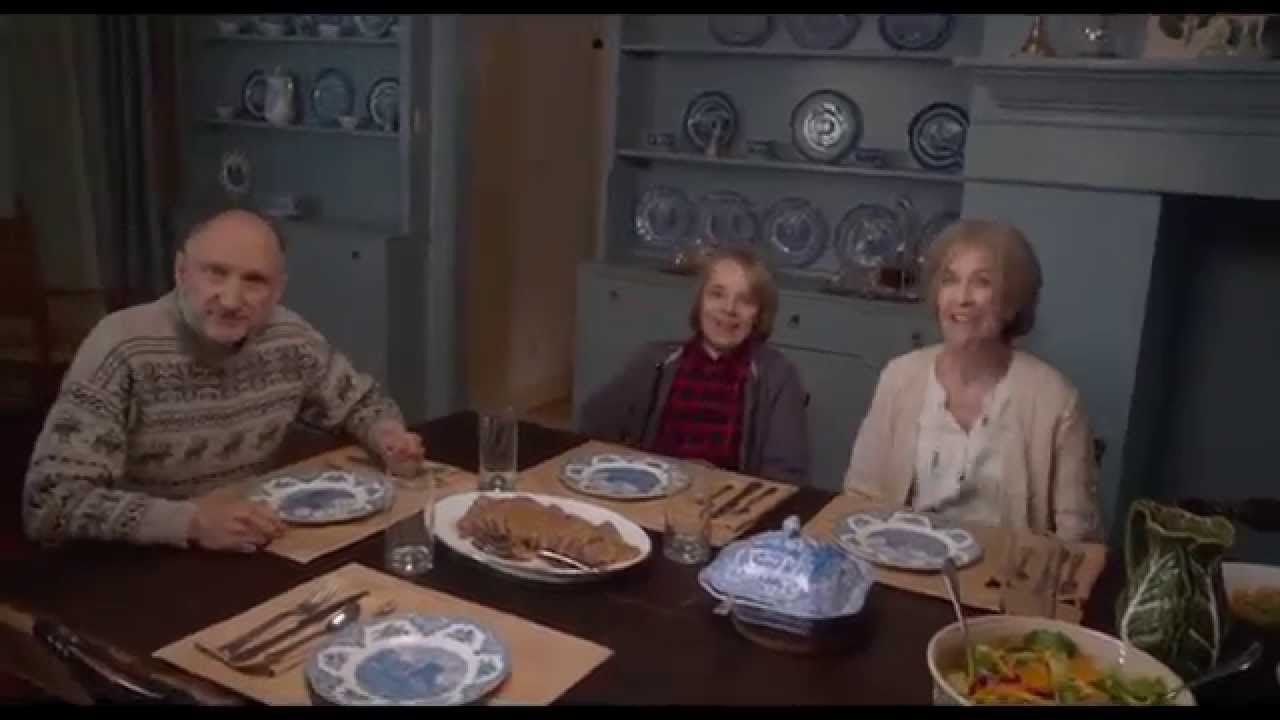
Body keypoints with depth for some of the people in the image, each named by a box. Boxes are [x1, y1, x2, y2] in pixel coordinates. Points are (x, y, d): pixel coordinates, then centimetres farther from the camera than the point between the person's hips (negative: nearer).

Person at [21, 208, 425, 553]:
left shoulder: (289, 338, -6)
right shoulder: (122, 348, -20)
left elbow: (359, 401, 11)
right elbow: (49, 503, -24)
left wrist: (388, 436, -11)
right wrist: (190, 521, -36)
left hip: (249, 553, 4)